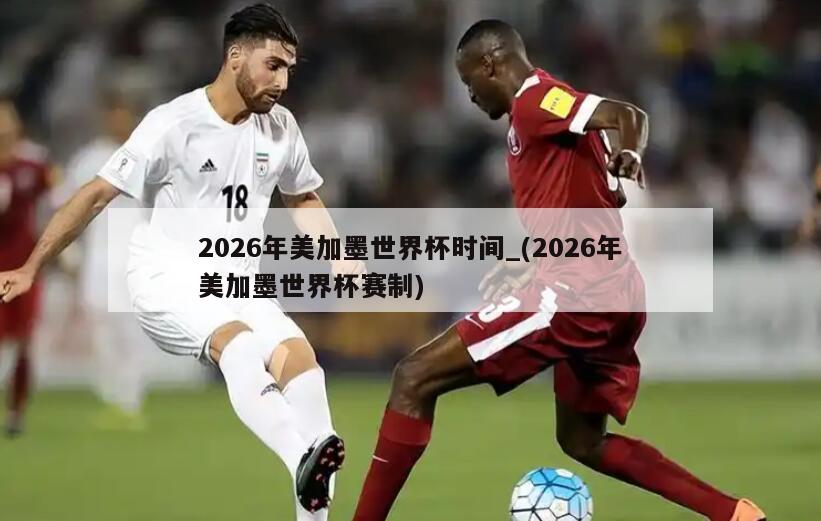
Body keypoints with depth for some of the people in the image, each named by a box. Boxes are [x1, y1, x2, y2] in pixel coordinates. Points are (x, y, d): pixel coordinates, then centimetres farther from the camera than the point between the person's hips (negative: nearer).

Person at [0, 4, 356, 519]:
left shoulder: (281, 127, 5)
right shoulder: (173, 124, -11)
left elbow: (304, 198, 25)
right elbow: (96, 196, -7)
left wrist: (340, 261, 10)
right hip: (167, 279, -5)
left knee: (298, 353, -23)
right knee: (239, 342, -35)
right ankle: (302, 458, -57)